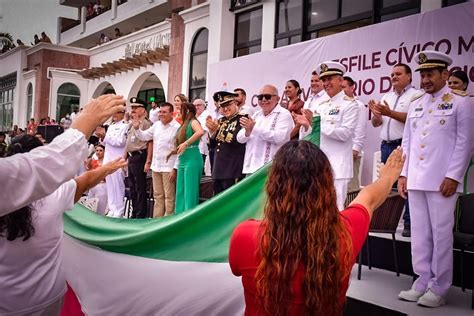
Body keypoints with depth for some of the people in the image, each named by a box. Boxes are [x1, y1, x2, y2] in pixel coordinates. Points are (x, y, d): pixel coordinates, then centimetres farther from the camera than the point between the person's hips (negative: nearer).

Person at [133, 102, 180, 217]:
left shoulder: (177, 127, -11)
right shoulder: (156, 125, 9)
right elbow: (145, 136, 20)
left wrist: (175, 168, -16)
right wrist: (137, 129, 1)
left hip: (169, 167, -7)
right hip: (156, 166, 7)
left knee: (169, 196, 0)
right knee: (158, 195, 15)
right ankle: (157, 219, 23)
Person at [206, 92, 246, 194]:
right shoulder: (221, 121, 15)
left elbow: (237, 140, -19)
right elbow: (213, 144, 14)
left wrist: (218, 129, -19)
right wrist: (211, 130, -4)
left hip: (233, 172, -7)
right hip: (218, 171, 7)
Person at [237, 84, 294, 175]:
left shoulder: (284, 114, -2)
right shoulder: (256, 115, 16)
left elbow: (279, 137, -19)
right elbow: (240, 139, 12)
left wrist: (254, 128, -21)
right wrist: (247, 132, -12)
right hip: (251, 168, 7)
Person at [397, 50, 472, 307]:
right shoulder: (415, 105, 15)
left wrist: (453, 176, -12)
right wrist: (403, 174, 8)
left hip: (442, 180, -5)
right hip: (415, 180, 5)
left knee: (441, 234, 0)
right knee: (419, 233, 9)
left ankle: (438, 288, 11)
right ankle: (422, 282, 20)